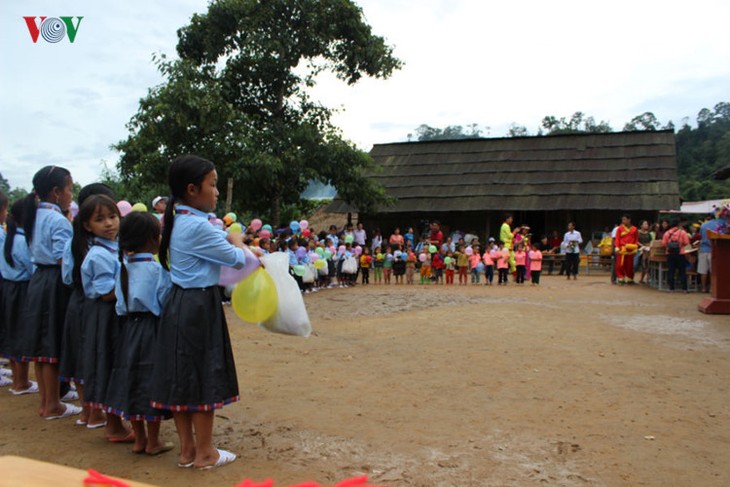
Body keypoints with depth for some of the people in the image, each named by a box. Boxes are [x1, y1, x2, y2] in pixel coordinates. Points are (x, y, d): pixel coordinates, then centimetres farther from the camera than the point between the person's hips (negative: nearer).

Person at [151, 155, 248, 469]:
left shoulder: (178, 222, 10)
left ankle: (187, 450, 26)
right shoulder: (198, 226, -19)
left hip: (179, 303, 9)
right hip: (200, 306, -9)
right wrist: (237, 241, 6)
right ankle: (204, 454, 16)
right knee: (203, 377, 2)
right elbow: (236, 259, -13)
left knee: (181, 376, 13)